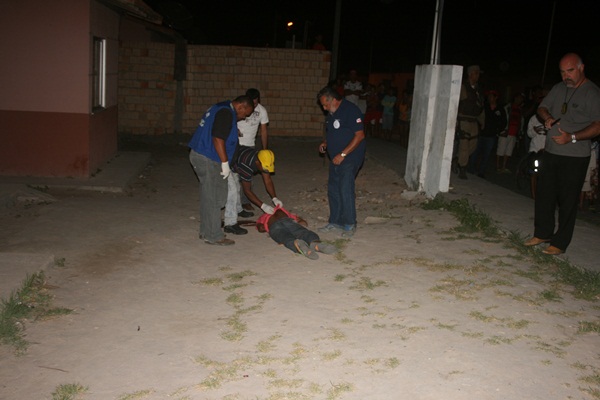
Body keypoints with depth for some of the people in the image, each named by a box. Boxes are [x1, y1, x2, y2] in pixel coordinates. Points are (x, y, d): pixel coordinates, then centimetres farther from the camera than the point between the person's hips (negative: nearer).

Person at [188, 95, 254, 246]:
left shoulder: (220, 108, 18)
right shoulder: (226, 113, -15)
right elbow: (218, 139, -23)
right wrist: (225, 163, -20)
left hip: (199, 155, 11)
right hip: (207, 159, -11)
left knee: (208, 197, 17)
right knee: (213, 199, -3)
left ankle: (206, 231, 26)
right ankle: (214, 236, 4)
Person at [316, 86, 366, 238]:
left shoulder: (351, 111, -17)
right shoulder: (332, 113, 11)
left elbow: (359, 136, -20)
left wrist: (342, 154, -22)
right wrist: (325, 143, 5)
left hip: (350, 158, -9)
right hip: (336, 158, 9)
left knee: (346, 190, -11)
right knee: (333, 190, 10)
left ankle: (350, 224, 2)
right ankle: (335, 222, 21)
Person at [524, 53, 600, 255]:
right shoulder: (558, 88, 11)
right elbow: (542, 107, 18)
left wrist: (572, 137, -25)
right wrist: (547, 117, -5)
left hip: (575, 157, -7)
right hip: (551, 153, 7)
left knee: (567, 201, 0)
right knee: (544, 195, 12)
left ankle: (560, 242, 8)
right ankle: (542, 233, 27)